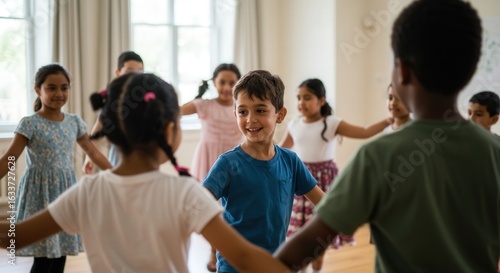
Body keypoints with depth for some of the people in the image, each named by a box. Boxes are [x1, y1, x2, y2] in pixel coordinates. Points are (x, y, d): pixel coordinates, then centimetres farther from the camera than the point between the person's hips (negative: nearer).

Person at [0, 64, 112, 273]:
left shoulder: (74, 122, 5)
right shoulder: (30, 124, -10)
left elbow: (94, 153, 14)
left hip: (65, 191, 5)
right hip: (41, 192, -5)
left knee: (60, 255, 9)